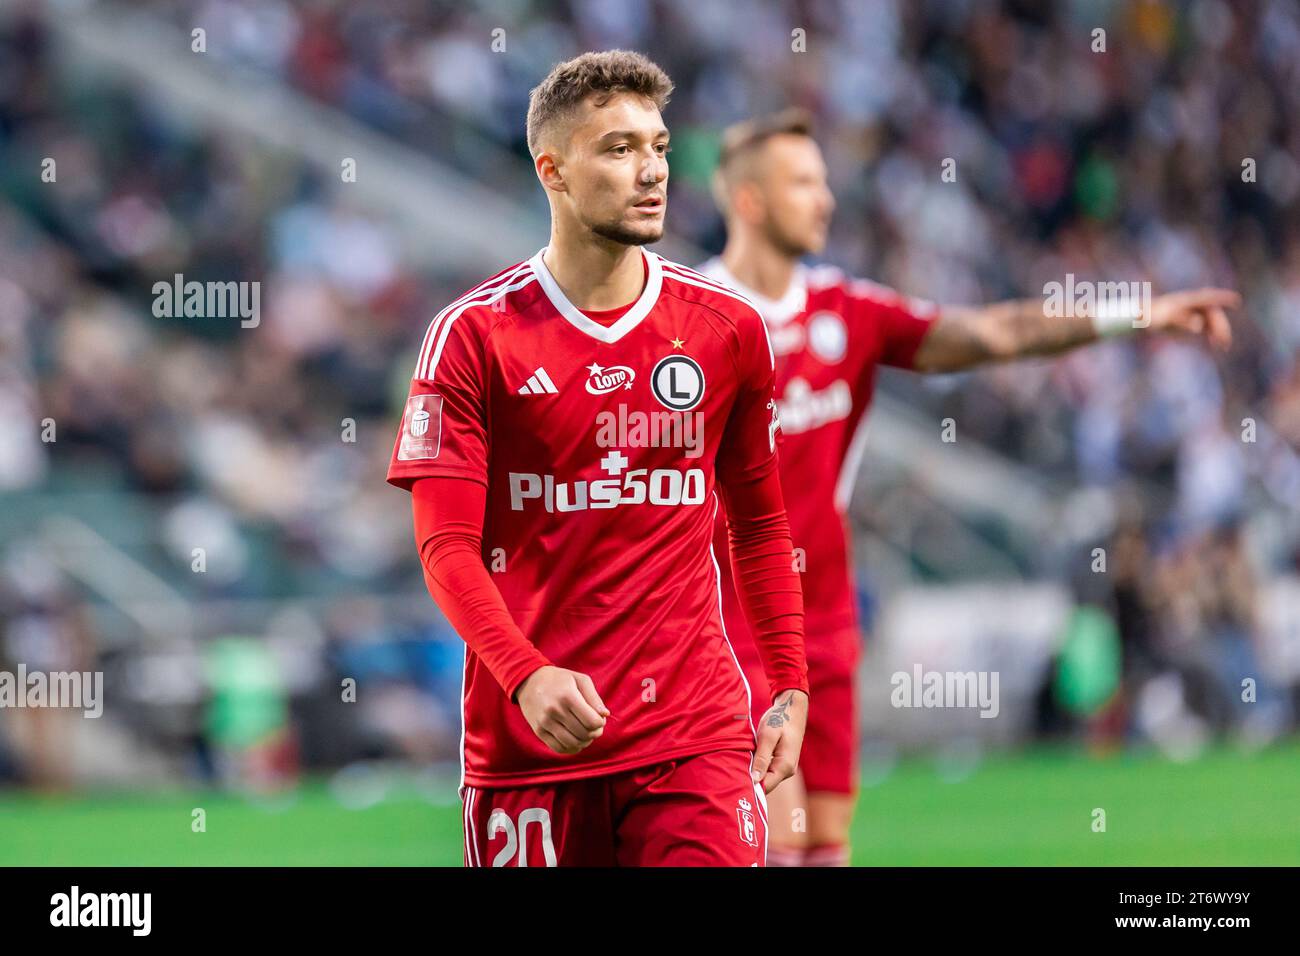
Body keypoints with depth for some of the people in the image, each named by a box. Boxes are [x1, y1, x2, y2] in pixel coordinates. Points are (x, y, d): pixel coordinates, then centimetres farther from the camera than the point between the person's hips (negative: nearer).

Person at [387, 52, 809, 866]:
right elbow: (446, 542, -6)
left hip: (695, 731, 1)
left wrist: (790, 689, 10)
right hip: (527, 731, -1)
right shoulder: (474, 334, -2)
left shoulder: (729, 331, 7)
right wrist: (526, 676, -21)